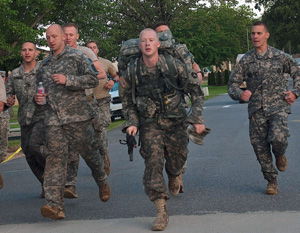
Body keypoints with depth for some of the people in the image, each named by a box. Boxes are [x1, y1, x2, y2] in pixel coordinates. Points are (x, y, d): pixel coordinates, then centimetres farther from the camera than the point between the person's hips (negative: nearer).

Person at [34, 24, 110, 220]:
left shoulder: (76, 56, 1)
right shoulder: (44, 64, 19)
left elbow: (93, 79, -8)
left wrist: (67, 80, -17)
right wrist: (38, 97, 8)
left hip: (77, 115, -4)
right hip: (53, 118, 4)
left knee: (88, 151, 7)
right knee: (55, 158, -8)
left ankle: (102, 182, 37)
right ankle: (55, 205, -14)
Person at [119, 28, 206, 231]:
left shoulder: (174, 65, -10)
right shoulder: (133, 72, -6)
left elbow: (196, 91, -2)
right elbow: (128, 101, 8)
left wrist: (197, 118, -10)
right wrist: (131, 123, -6)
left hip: (175, 121, 0)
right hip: (149, 123, 0)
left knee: (176, 159, 9)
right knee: (153, 161, -14)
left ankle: (175, 175, 50)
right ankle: (161, 212, -12)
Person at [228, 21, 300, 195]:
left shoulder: (280, 56, 5)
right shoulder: (246, 60, 7)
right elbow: (233, 84, 10)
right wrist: (240, 94, -11)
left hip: (278, 107, -2)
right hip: (257, 110, 2)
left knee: (278, 138, -25)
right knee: (260, 147, 1)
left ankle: (280, 154, 12)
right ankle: (272, 181, 20)